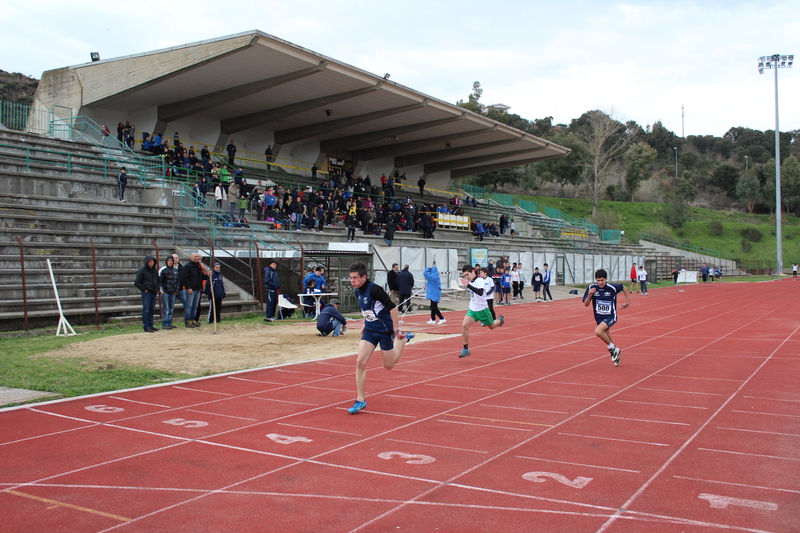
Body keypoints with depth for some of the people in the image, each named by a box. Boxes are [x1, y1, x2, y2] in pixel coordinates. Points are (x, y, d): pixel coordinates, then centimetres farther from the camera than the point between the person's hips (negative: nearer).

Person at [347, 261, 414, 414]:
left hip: (385, 330, -6)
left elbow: (392, 308, -22)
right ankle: (360, 400, -1)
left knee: (388, 366, 10)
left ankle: (404, 339, 35)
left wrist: (396, 330, -21)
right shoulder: (358, 291, 2)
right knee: (360, 362, -10)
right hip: (369, 331, 6)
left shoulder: (374, 290, -23)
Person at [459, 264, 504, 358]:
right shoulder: (470, 282, 5)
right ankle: (465, 349, -9)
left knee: (491, 326, 14)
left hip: (482, 309, -6)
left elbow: (480, 292, -39)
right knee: (464, 325, -15)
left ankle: (500, 319, 50)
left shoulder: (480, 280, -19)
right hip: (472, 309, 6)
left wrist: (468, 285, -43)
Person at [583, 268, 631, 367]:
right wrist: (589, 295, -25)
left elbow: (624, 288, 5)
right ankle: (616, 352, 47)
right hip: (599, 317, 5)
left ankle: (612, 348, -5)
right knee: (607, 338, 18)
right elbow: (586, 305, -8)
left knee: (598, 331, -29)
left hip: (610, 317, -4)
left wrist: (628, 301, 5)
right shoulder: (592, 288, -11)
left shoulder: (612, 288, -17)